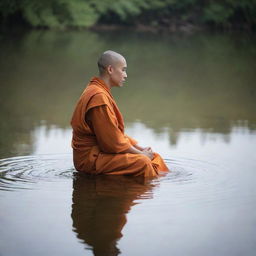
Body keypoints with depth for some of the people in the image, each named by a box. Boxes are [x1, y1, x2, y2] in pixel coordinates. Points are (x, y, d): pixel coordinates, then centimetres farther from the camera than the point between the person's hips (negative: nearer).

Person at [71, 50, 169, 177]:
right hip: (90, 159, -11)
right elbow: (112, 142, -20)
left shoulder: (100, 93, 16)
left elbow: (117, 132, 18)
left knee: (154, 157, 3)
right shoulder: (98, 97, -19)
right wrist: (140, 153, -9)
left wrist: (140, 148, 7)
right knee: (142, 162, -25)